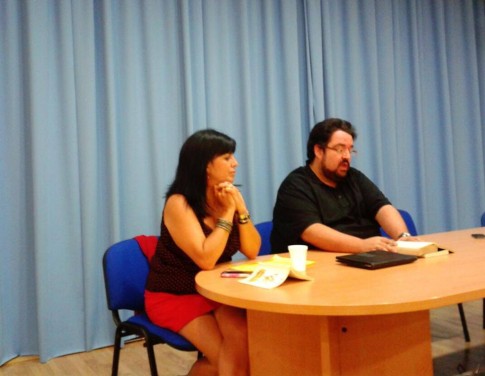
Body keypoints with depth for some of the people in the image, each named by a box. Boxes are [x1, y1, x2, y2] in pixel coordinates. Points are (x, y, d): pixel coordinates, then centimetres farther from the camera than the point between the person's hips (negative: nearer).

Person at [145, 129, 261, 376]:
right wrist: (227, 213, -20)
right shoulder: (179, 204, -19)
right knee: (229, 355, -17)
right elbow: (206, 260, -27)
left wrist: (240, 208, -15)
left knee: (252, 341, -22)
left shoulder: (227, 197, 0)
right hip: (173, 297, -5)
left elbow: (252, 252, -2)